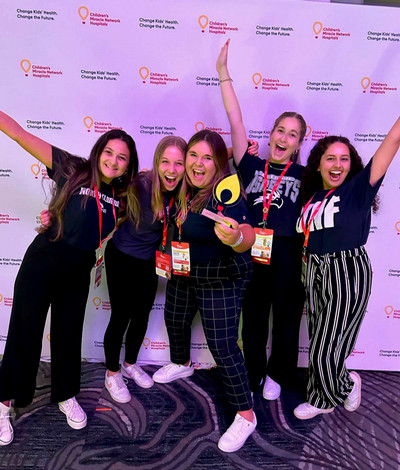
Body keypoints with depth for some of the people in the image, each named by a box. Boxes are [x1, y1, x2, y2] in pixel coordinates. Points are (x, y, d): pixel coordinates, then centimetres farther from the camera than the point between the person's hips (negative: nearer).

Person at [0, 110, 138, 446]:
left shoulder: (121, 195, 1)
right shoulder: (73, 169, -10)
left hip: (79, 272, 4)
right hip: (42, 264, -3)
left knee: (69, 335, 17)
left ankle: (66, 396, 40)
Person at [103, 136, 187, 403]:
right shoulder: (139, 185, -30)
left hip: (149, 262, 5)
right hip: (122, 259, -4)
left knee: (142, 316, 18)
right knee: (121, 317, 6)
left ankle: (130, 365, 43)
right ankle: (112, 374, 31)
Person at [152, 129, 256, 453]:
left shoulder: (226, 193, -25)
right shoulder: (182, 189, -4)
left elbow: (248, 235, -40)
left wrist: (235, 238, -62)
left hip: (221, 281, -8)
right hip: (182, 274, 8)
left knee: (223, 345, -5)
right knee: (175, 321, 25)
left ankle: (246, 415, 14)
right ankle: (182, 364, 57)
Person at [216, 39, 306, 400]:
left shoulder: (304, 176, 3)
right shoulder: (252, 167, 2)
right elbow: (236, 120, -1)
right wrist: (223, 72, -1)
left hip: (289, 257, 0)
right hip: (252, 254, 0)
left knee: (286, 319, 15)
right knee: (253, 318, 14)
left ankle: (277, 376, 40)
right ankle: (252, 375, 37)